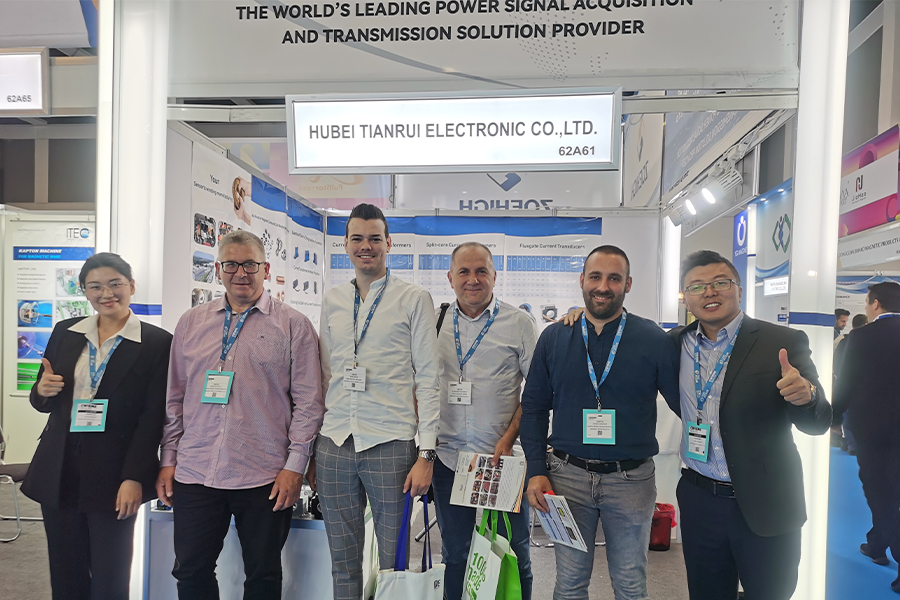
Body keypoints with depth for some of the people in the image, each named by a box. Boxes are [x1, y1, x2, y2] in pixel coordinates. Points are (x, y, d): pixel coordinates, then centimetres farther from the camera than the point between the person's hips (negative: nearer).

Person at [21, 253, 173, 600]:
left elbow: (153, 417, -8)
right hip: (59, 471, 4)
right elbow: (43, 402, 16)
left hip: (113, 475, -4)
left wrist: (134, 478, -13)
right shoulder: (65, 333, 8)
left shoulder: (156, 343, -5)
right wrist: (43, 391, -8)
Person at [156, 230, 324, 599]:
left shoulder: (293, 326, -2)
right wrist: (168, 459, 9)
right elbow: (174, 398, 12)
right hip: (194, 474, 3)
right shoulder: (191, 323, 10)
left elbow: (308, 402, -4)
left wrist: (295, 465, -8)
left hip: (265, 478, -3)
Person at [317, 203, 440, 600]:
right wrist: (312, 446, 13)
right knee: (342, 561, 14)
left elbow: (428, 378, -4)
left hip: (390, 444, -4)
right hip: (335, 444, 4)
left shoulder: (414, 299, -1)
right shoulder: (332, 301, 12)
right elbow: (325, 375, 16)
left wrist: (426, 454, -10)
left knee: (394, 560, 6)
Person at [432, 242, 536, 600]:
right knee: (455, 554, 16)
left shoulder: (518, 323, -2)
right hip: (448, 457, 3)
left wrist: (509, 438, -12)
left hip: (503, 459, -2)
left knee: (513, 556, 9)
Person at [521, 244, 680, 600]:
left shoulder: (655, 340, -5)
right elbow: (533, 408, 5)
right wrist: (536, 471, -2)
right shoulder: (554, 337, 1)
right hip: (568, 476, 1)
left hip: (632, 481, -1)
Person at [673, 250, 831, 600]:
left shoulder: (783, 343, -9)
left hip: (765, 506, -3)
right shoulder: (676, 343, 1)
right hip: (699, 501, 3)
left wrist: (805, 395, -33)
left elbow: (817, 424, -8)